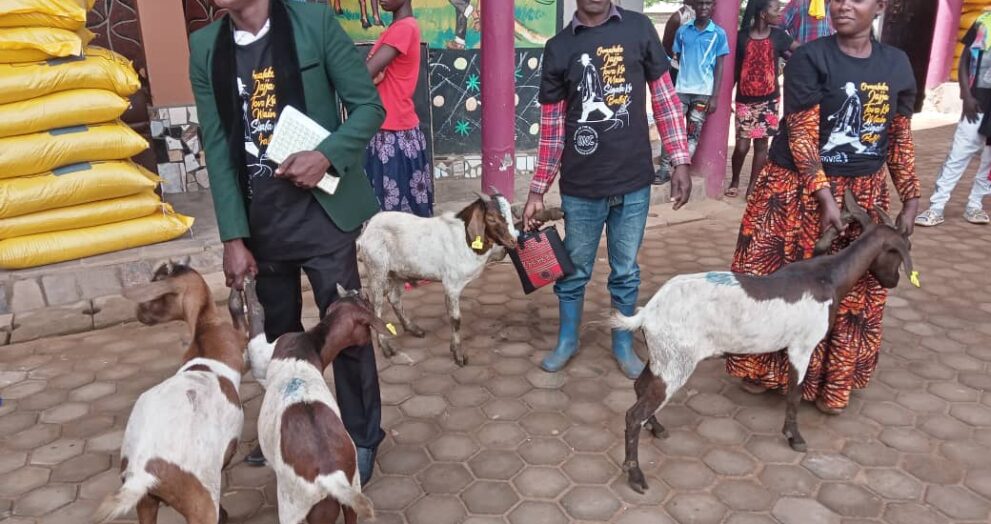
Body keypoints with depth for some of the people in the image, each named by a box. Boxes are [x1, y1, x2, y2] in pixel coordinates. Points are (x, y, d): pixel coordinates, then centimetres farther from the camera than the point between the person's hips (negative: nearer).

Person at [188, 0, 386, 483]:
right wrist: (233, 237, -4)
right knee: (279, 332, 17)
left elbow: (368, 105, -4)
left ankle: (361, 438, 24)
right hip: (259, 220, 4)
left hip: (320, 212, -3)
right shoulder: (205, 47, 3)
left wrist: (327, 155, -21)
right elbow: (217, 149, 1)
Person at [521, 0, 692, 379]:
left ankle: (623, 344, 34)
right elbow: (551, 126, 2)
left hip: (633, 183, 0)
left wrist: (680, 161, -1)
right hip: (581, 188, 0)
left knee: (626, 272, 14)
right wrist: (537, 191, 2)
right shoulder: (559, 47, 0)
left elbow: (664, 98, 5)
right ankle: (567, 341, 35)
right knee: (575, 272, 13)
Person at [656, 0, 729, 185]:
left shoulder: (719, 34, 1)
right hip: (681, 89, 1)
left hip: (704, 92, -1)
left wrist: (715, 96, -5)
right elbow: (677, 60, 12)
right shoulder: (682, 31, 6)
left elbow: (719, 67, 1)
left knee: (693, 134, 4)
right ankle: (664, 169, 2)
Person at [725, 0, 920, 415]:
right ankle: (765, 369, 25)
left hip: (864, 194, 5)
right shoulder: (809, 59, -11)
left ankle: (832, 381, 30)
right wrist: (825, 197, -20)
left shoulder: (897, 64, 4)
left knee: (852, 292, 12)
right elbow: (801, 136, -15)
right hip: (797, 190, -4)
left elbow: (900, 138, 10)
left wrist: (910, 198, 6)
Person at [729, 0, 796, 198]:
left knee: (761, 143, 4)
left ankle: (753, 185, 15)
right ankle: (734, 181, 20)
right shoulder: (742, 37, -3)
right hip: (745, 100, -2)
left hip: (769, 100, 2)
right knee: (742, 145, -4)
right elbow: (735, 70, 3)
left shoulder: (778, 36, 2)